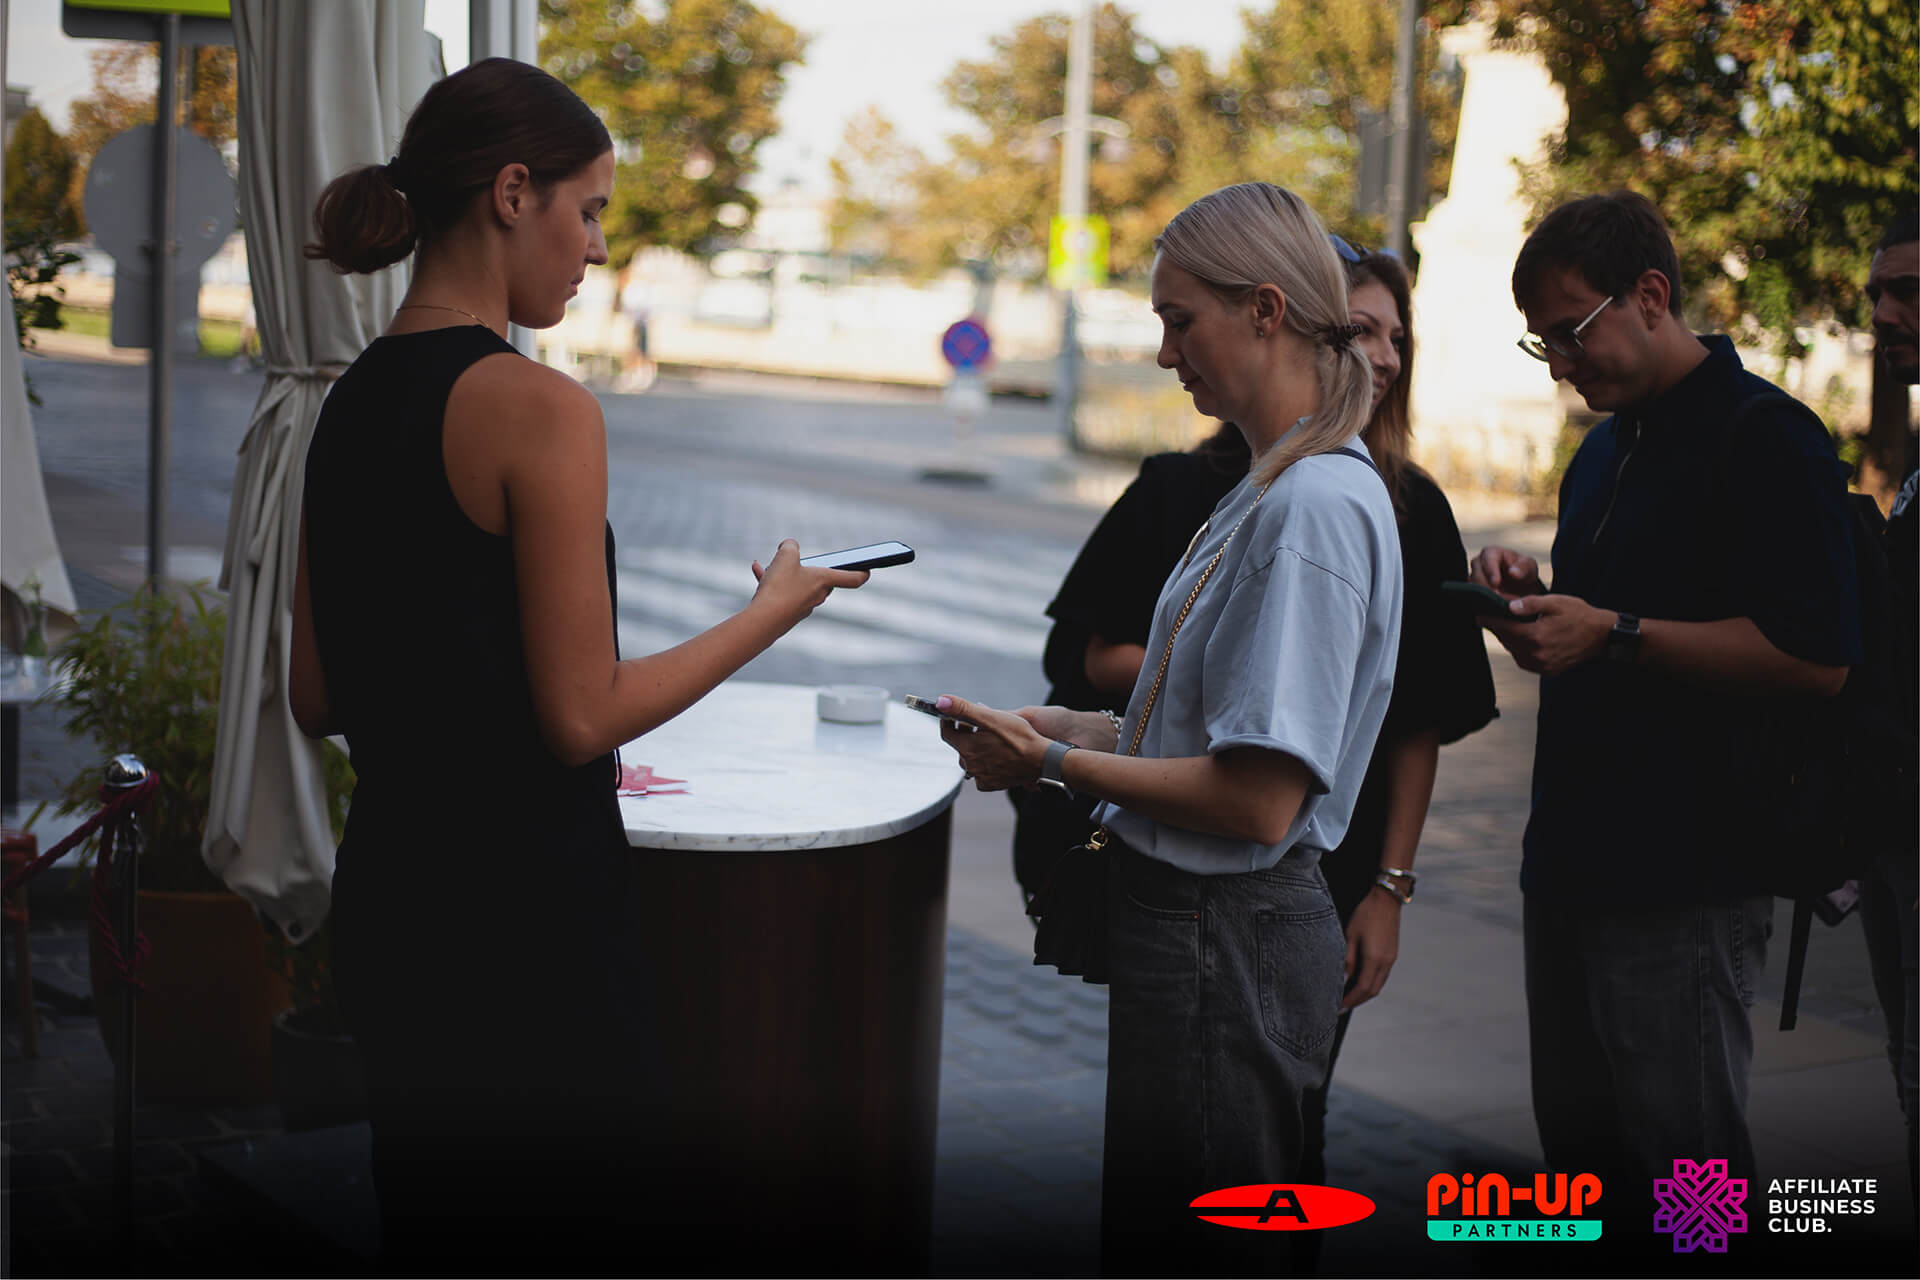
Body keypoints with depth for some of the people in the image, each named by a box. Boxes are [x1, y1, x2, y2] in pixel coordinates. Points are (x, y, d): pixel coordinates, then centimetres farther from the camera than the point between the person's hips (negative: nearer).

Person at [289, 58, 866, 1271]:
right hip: (525, 914, -8)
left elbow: (318, 698, 12)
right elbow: (583, 714, -16)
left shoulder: (351, 402, 8)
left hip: (389, 897, 8)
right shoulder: (537, 406, -17)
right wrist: (775, 611, -5)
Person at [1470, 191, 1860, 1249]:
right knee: (1581, 1144, 15)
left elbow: (1816, 659, -20)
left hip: (1686, 882, -9)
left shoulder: (1770, 441, -12)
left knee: (1682, 1164, -3)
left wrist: (1614, 633, -21)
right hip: (1573, 863, 9)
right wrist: (1536, 595, 6)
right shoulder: (1603, 454, 17)